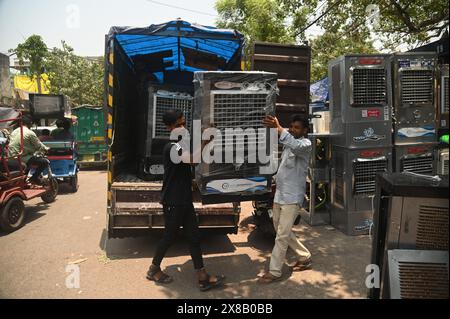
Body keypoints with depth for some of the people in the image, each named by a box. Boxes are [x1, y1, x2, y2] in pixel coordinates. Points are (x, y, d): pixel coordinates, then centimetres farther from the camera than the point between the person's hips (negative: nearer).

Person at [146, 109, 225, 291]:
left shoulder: (184, 144, 10)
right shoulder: (171, 148, -20)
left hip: (185, 201, 8)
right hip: (173, 203, -8)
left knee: (194, 237, 8)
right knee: (169, 237, 8)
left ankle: (203, 278, 15)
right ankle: (154, 269, 32)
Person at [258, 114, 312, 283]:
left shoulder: (305, 144, -10)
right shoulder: (289, 143, 16)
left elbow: (296, 147, -36)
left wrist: (278, 129, -45)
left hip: (292, 197, -9)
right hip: (279, 194, 9)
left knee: (282, 235, -5)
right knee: (282, 231, 17)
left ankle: (274, 271, 6)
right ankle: (304, 257, 34)